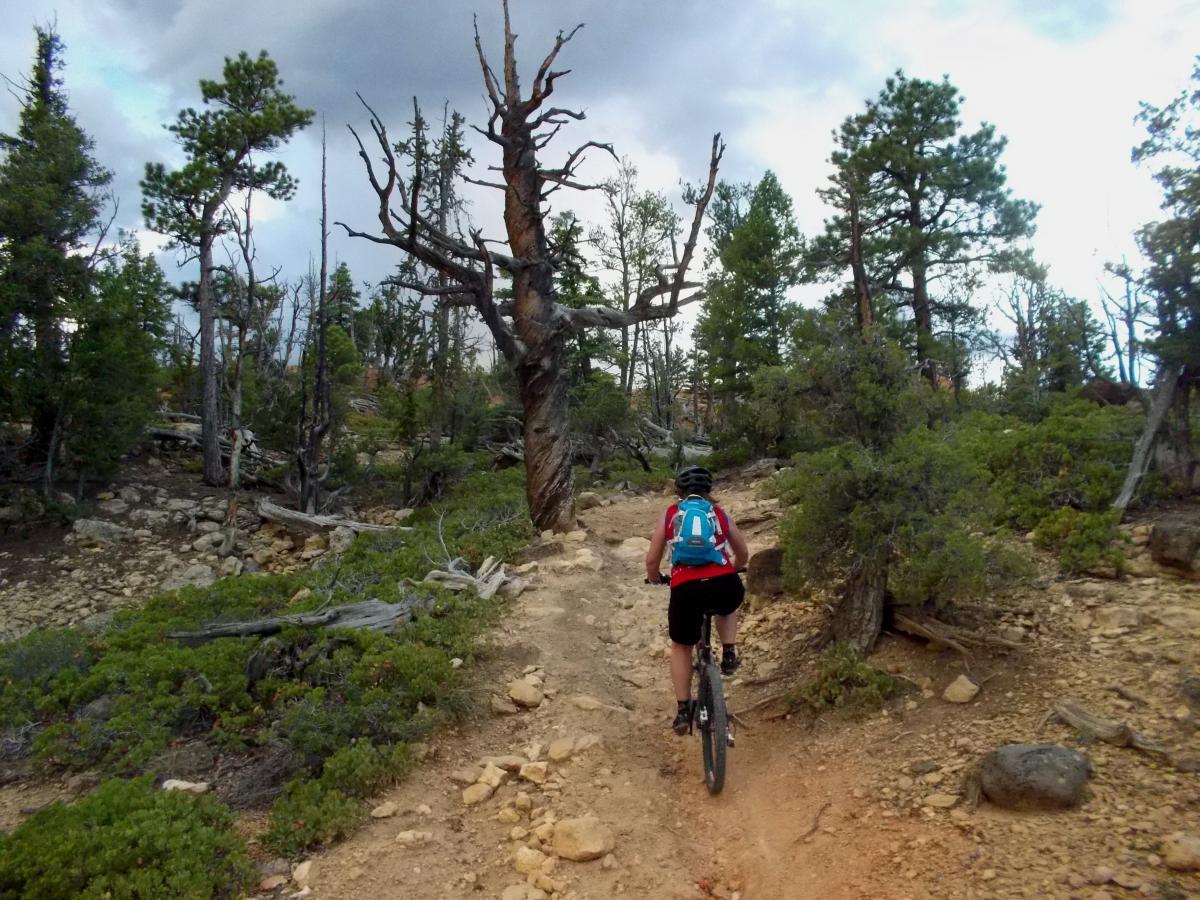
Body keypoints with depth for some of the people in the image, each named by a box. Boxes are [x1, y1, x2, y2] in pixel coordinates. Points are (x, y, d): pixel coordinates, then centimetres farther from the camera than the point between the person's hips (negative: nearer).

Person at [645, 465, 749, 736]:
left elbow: (652, 559, 16)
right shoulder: (720, 514, 20)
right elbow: (743, 554, 31)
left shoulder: (669, 515, 16)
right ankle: (729, 655, 26)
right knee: (727, 607, 40)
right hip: (725, 585, 1)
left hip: (686, 590, -1)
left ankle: (683, 711, 21)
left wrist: (654, 579, 37)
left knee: (681, 647, 24)